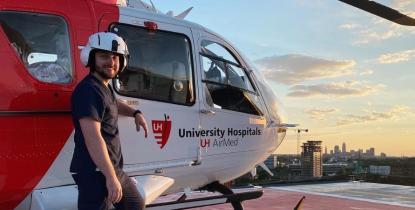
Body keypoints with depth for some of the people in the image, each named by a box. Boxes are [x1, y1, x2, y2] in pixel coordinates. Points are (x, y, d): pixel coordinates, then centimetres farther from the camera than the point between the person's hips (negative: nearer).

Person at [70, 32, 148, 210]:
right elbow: (93, 138, -26)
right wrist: (110, 177, -29)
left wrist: (135, 113, 20)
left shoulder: (104, 87, 14)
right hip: (95, 173, -10)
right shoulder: (88, 90, -18)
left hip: (114, 169, 10)